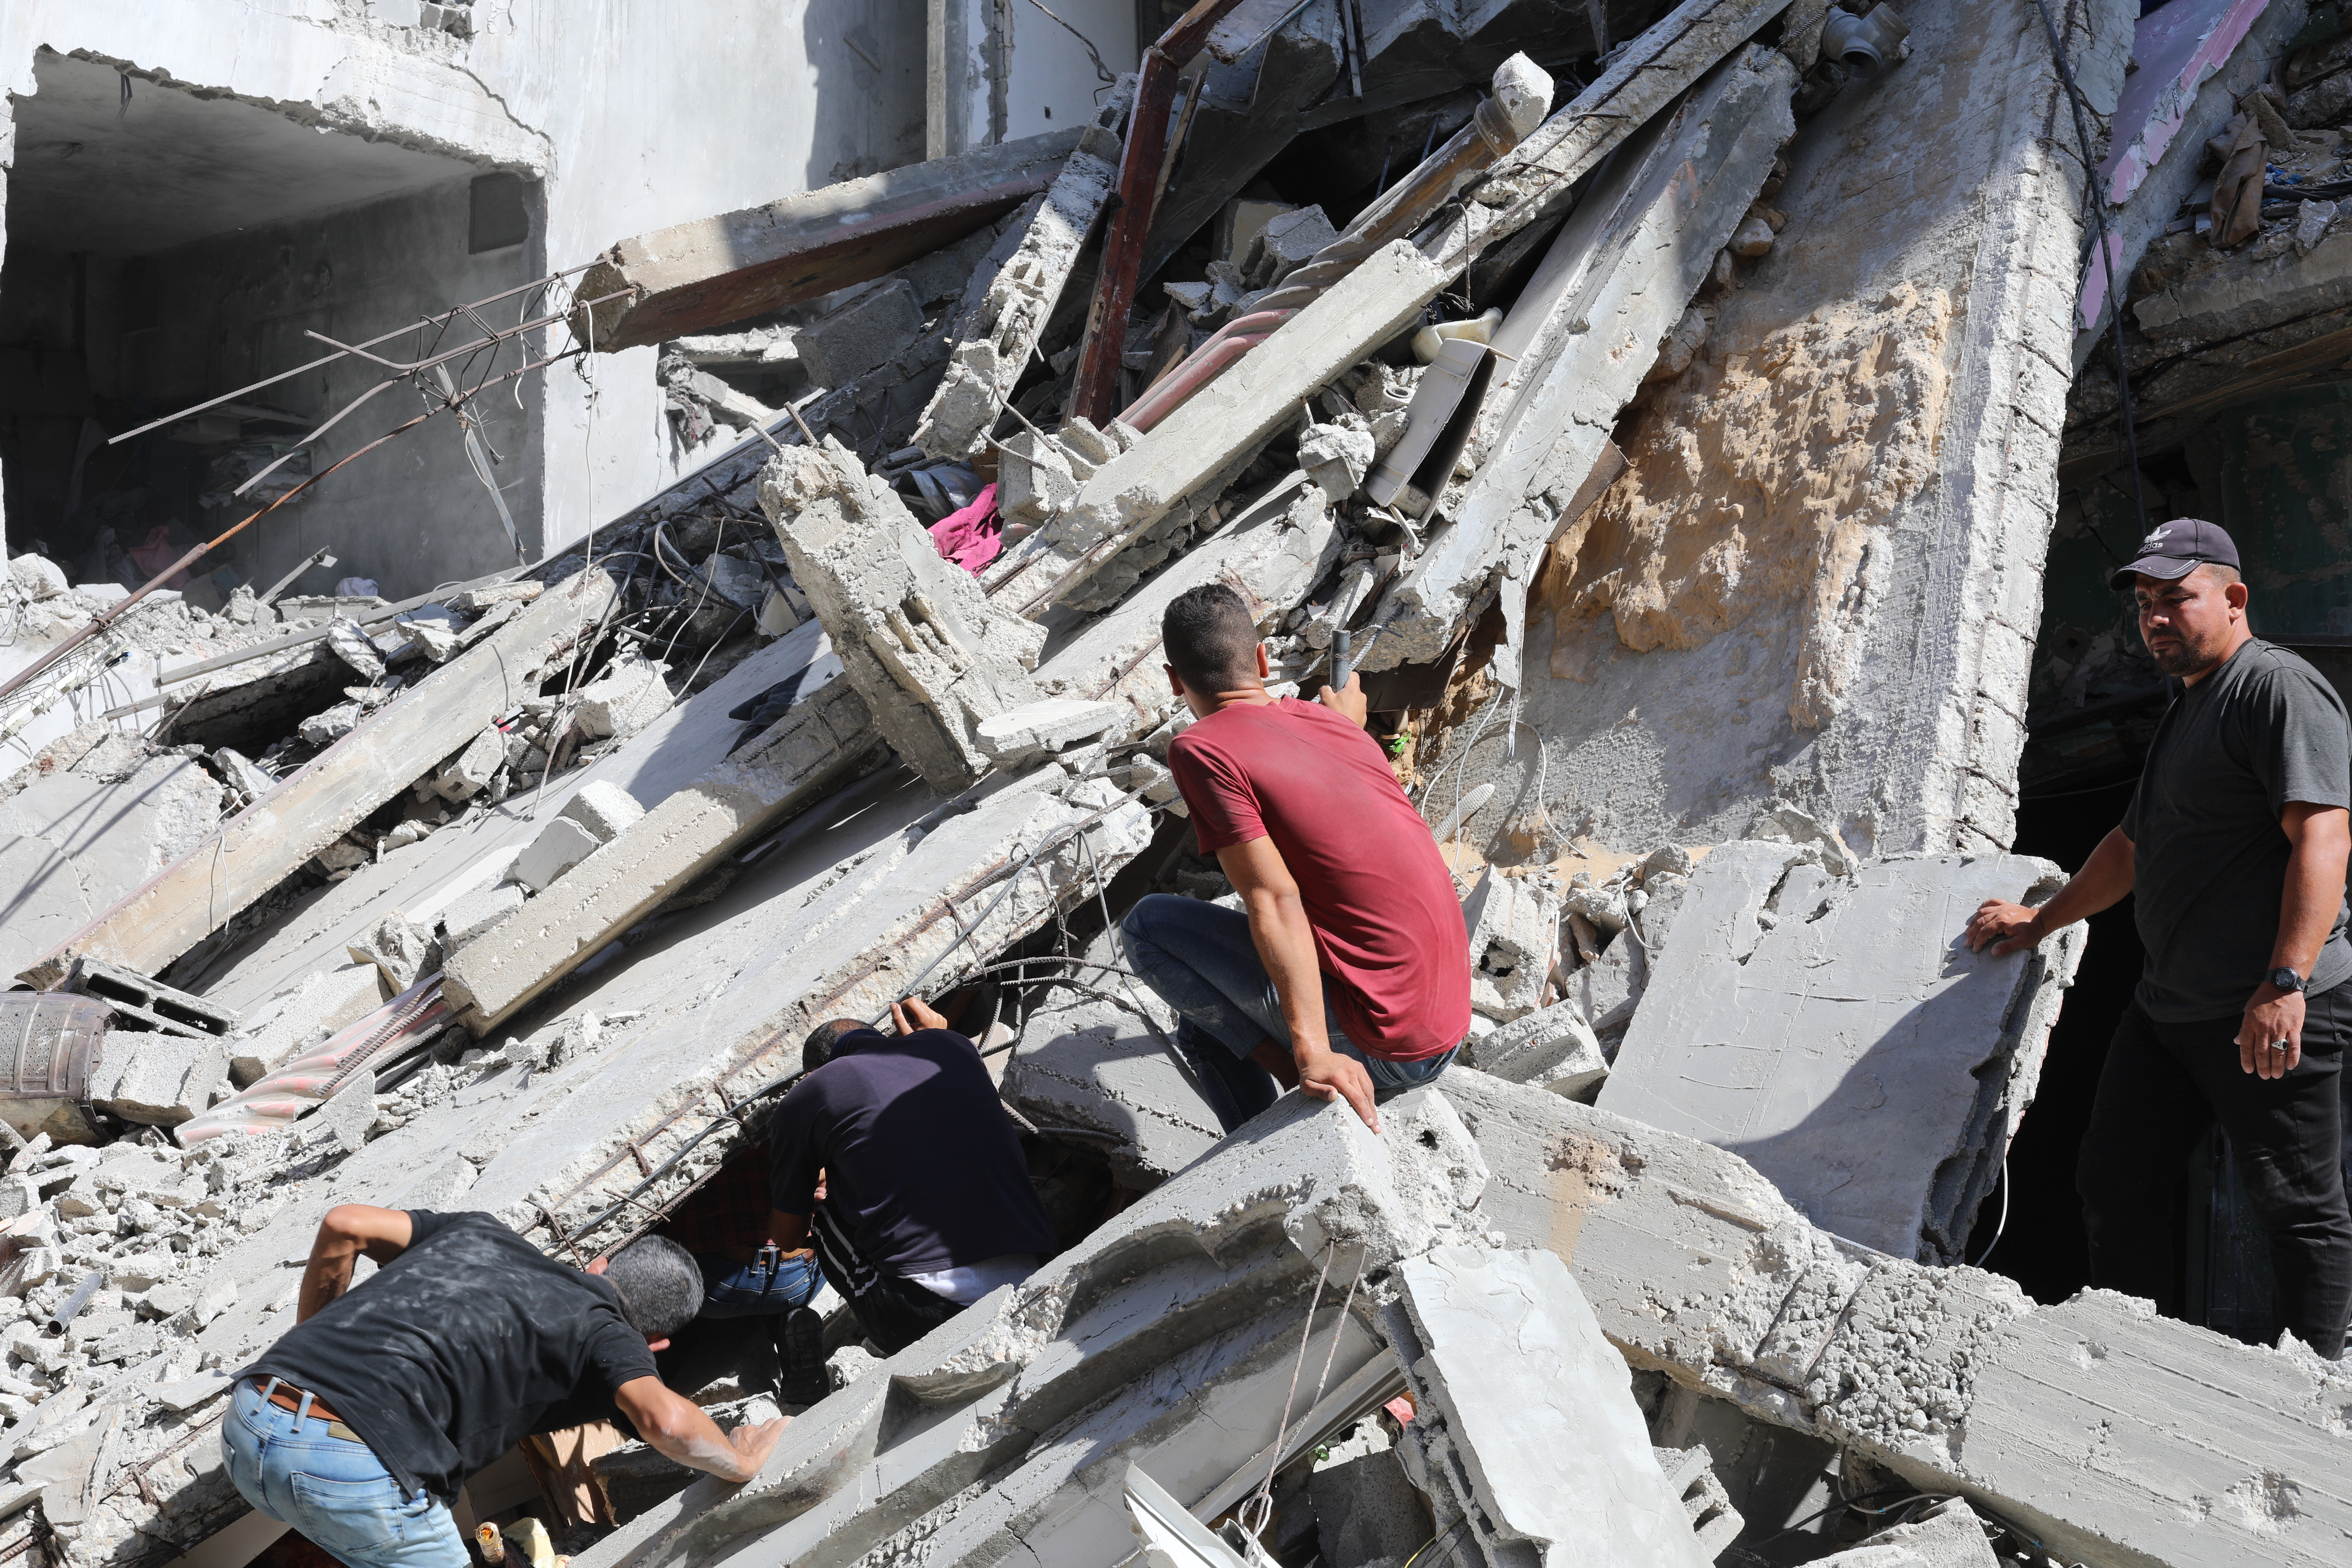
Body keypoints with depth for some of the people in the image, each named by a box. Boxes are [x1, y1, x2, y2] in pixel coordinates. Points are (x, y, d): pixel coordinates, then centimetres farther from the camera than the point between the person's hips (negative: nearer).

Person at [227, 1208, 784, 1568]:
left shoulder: (483, 1233, 24)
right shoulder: (604, 1331, 7)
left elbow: (343, 1224, 19)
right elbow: (667, 1421, -11)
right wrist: (739, 1462, 9)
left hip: (248, 1419, 7)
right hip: (352, 1468, -7)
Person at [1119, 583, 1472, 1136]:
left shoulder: (1200, 749, -10)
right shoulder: (1327, 722, 11)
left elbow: (1273, 902, -20)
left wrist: (1314, 1055, -26)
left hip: (1382, 1043, -8)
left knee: (1149, 926, 1)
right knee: (1203, 1025, 24)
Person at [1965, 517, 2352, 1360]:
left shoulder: (2279, 687, -9)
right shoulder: (2187, 711, 23)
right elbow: (2133, 846, 35)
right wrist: (2040, 920, 40)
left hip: (2271, 1014, -10)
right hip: (2167, 1008, 10)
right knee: (2114, 1188, 9)